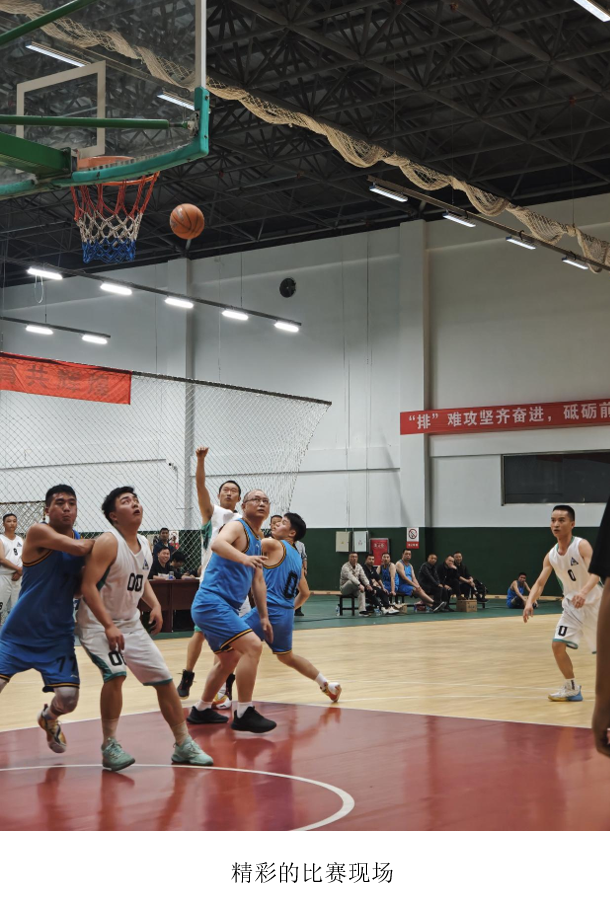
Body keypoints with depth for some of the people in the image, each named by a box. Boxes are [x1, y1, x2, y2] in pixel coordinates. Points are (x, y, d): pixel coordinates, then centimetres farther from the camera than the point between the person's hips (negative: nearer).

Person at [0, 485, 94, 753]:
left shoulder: (82, 540, 4)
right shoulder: (38, 532, -15)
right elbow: (77, 548, -31)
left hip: (58, 635, 4)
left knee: (68, 698, -6)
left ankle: (49, 719, 31)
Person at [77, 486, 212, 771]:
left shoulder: (144, 544, 4)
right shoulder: (108, 542, -19)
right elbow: (88, 586, -24)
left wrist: (155, 605, 2)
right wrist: (109, 626, -30)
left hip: (131, 624, 8)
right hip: (98, 623, -8)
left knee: (164, 679, 5)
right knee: (116, 674, -29)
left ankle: (184, 745, 17)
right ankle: (109, 747, -14)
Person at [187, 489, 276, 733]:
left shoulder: (257, 540, 18)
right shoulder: (237, 527, -9)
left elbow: (258, 582, 23)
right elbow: (217, 543, -33)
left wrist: (264, 616, 20)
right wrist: (244, 558, -49)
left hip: (223, 607, 10)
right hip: (212, 602, -10)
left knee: (229, 659, 22)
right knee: (252, 646, -20)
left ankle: (201, 710, 35)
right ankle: (243, 714, -14)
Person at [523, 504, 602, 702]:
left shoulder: (582, 546, -19)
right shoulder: (551, 555, -2)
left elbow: (595, 573, -33)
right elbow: (540, 582, -3)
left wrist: (583, 592, -52)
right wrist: (530, 602, -22)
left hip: (593, 603, -5)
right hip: (571, 606, 5)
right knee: (558, 645, -7)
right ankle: (572, 689, 9)